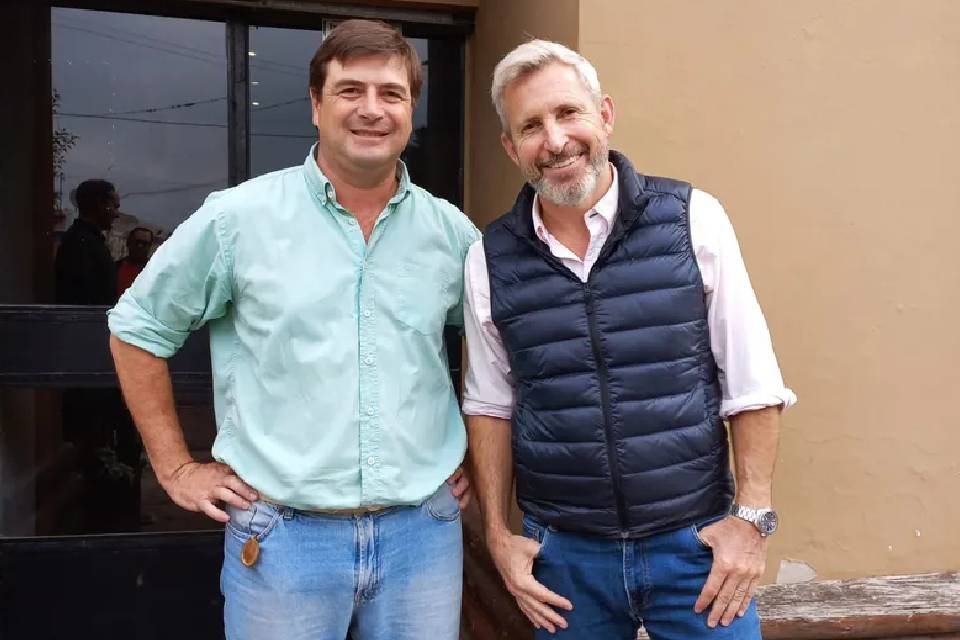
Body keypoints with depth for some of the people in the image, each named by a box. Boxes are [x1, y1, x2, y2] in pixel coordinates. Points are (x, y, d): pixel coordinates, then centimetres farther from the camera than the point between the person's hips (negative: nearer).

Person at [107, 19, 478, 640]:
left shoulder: (452, 232, 3)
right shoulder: (238, 218, -5)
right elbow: (138, 328, 4)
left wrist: (478, 457, 11)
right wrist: (177, 467, 2)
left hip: (424, 530, 3)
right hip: (282, 535, -2)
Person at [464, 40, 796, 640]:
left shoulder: (692, 219, -8)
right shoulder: (490, 258, -2)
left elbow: (752, 383, -4)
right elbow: (490, 405, 7)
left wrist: (754, 517, -7)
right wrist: (498, 534, 4)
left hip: (695, 542, -1)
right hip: (563, 551, 2)